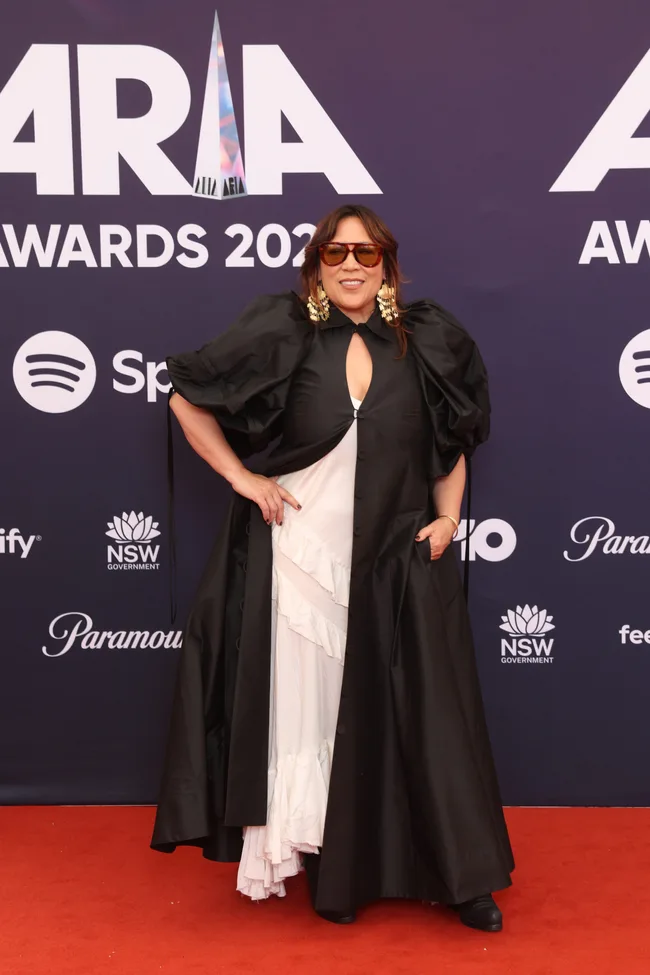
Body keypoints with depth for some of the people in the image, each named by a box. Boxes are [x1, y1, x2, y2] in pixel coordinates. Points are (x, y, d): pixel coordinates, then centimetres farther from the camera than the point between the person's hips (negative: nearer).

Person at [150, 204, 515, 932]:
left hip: (400, 563, 2)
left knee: (422, 715, 6)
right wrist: (240, 476, -3)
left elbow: (455, 439, 15)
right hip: (301, 555, -1)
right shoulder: (279, 335, -3)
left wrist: (447, 517, 3)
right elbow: (188, 395, 4)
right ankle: (332, 873, 25)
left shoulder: (426, 342, 3)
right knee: (309, 711, 6)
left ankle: (459, 875, 22)